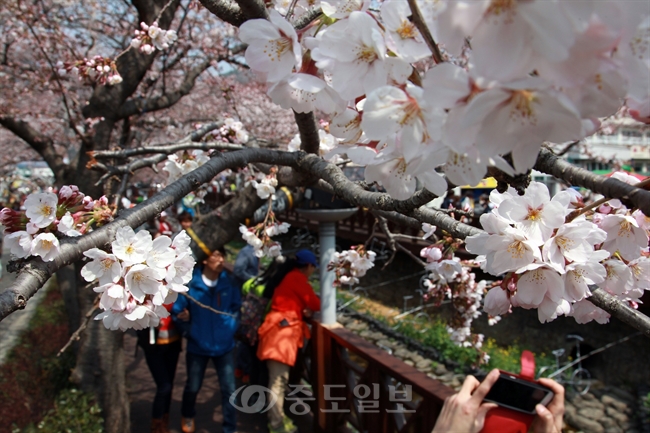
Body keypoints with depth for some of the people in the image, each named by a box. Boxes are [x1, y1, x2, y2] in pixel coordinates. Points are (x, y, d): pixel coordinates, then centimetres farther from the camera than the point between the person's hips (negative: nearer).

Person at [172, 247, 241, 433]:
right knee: (193, 387, 19)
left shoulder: (229, 282, -7)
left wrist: (231, 325, -6)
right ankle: (187, 416, 49)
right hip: (197, 345, -1)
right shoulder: (189, 283, -15)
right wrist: (183, 317, -28)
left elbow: (236, 307, 8)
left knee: (229, 389, 0)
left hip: (223, 345, 1)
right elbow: (177, 310, -8)